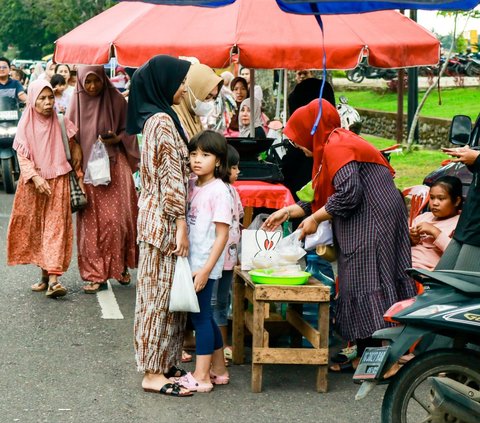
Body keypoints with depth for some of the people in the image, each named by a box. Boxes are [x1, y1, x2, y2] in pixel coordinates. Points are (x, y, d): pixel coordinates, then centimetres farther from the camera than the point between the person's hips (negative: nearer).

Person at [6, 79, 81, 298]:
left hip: (58, 182, -1)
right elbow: (22, 156, -4)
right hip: (33, 185, 1)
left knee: (56, 226, -10)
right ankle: (45, 274, 15)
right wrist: (35, 178, -19)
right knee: (35, 228, 4)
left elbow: (73, 152, 9)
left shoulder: (61, 124, 1)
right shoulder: (25, 125, 0)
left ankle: (53, 279, -19)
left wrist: (79, 177, 5)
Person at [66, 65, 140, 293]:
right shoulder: (77, 104, 1)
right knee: (92, 221, 1)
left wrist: (116, 139, -14)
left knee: (116, 218, -4)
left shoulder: (116, 100, -1)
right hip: (87, 168, 1)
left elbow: (128, 130, 7)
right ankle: (95, 274, 5)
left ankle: (120, 266, 15)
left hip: (114, 165, -1)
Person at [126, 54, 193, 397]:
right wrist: (180, 223, -19)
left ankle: (163, 362, 22)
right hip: (165, 218, -10)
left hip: (157, 215, 10)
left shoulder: (155, 117, 14)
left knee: (161, 291, 14)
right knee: (161, 292, -4)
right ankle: (154, 373, 1)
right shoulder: (163, 121, -17)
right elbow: (171, 176, -19)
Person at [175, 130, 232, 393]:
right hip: (191, 261, 8)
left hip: (205, 263, -8)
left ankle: (201, 376, 2)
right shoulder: (191, 185, 8)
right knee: (204, 316, 14)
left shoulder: (219, 191, -14)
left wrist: (206, 269, -20)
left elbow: (222, 235, -16)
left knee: (200, 316, -4)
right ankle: (218, 369, 25)